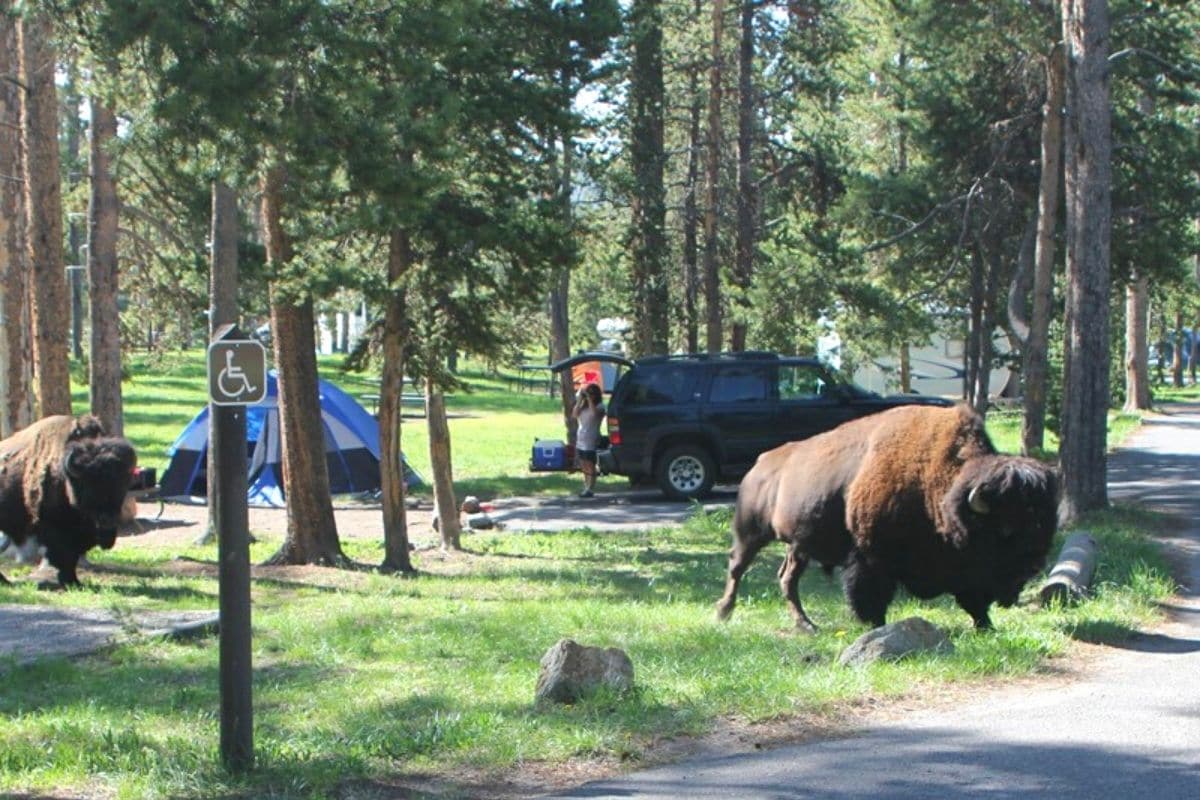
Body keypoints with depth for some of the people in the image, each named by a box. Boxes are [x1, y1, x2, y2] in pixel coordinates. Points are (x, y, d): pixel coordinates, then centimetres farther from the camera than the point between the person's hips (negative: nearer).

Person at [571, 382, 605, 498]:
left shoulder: (599, 406, -3)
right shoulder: (583, 406, 14)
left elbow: (595, 413, -25)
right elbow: (575, 414, -2)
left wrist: (589, 398, -20)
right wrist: (580, 399, -4)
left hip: (591, 440, -7)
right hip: (580, 440, 7)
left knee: (590, 465, -8)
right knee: (584, 466, 7)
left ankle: (590, 489, -9)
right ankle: (586, 487, 11)